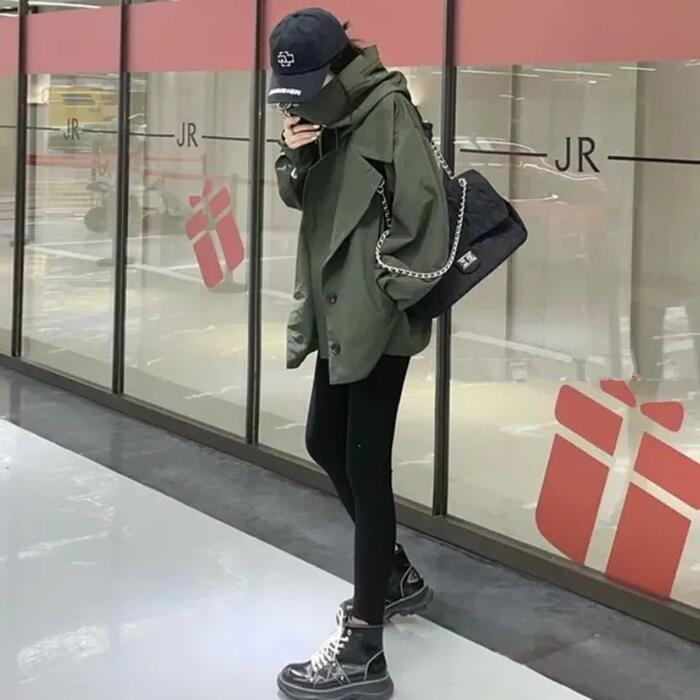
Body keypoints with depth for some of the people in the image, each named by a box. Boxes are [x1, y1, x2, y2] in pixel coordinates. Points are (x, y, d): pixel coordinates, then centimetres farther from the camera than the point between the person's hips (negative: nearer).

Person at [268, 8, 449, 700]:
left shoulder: (388, 110, -15)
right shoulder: (323, 111, 11)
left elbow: (424, 214, -19)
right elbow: (299, 197, 11)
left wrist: (389, 298, -16)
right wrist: (294, 156, -10)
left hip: (377, 319, -9)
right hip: (337, 313, 9)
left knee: (365, 464, -8)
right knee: (325, 442, 19)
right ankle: (396, 574, 38)